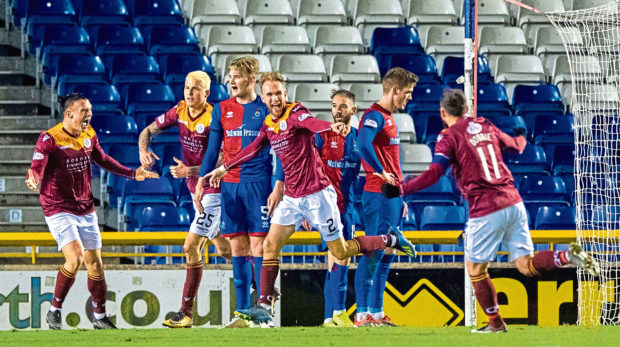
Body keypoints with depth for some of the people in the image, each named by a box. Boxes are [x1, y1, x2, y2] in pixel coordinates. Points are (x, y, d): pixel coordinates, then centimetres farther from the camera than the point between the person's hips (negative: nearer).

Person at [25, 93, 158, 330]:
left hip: (86, 210, 6)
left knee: (95, 264, 8)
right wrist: (33, 180, -49)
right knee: (75, 257, -23)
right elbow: (37, 166, -26)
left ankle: (100, 318, 22)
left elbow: (102, 160, 22)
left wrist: (132, 174, 21)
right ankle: (54, 311, -7)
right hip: (59, 210, -6)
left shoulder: (89, 135, 4)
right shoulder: (50, 139, -16)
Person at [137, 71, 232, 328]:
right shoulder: (180, 111, 0)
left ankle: (186, 312, -8)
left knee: (192, 247, -12)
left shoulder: (213, 119, -21)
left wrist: (190, 171, -32)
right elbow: (149, 131, 7)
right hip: (197, 190, 8)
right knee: (224, 249, 17)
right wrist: (143, 150, -14)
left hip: (214, 190, -8)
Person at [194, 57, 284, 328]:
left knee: (258, 246, -7)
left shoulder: (266, 109, -1)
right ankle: (242, 311, 8)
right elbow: (212, 150, 15)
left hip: (258, 184, -4)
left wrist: (279, 186, -10)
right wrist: (201, 183, 7)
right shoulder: (222, 110, 10)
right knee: (237, 248, 5)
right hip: (229, 185, 4)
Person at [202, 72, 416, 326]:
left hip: (316, 193, -7)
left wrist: (332, 126, -61)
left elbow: (310, 123, -38)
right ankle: (264, 304, -1)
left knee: (340, 251, 1)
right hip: (292, 197, 7)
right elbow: (254, 149, 28)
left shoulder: (295, 113, -14)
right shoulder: (269, 124, 9)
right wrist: (224, 168, 34)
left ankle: (390, 240, 22)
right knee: (270, 245, -4)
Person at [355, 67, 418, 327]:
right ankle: (362, 313, -9)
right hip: (378, 195, -10)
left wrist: (401, 197, 22)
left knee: (386, 255, 11)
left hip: (392, 196, 10)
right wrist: (381, 173, -22)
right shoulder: (374, 116, -12)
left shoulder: (389, 118, 19)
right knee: (374, 253, -10)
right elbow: (363, 144, -31)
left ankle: (376, 313, 14)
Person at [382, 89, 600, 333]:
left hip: (486, 212, -6)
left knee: (475, 268, 11)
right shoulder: (485, 126, 15)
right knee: (526, 265, 10)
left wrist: (401, 190, -11)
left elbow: (434, 173, -15)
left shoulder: (449, 136, -3)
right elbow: (517, 146, 32)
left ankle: (495, 323, 16)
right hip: (513, 203, 6)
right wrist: (521, 135, 55)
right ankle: (567, 256, -15)